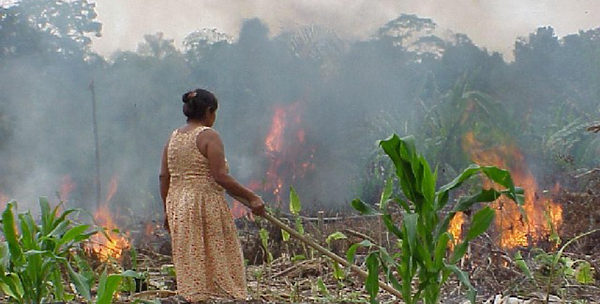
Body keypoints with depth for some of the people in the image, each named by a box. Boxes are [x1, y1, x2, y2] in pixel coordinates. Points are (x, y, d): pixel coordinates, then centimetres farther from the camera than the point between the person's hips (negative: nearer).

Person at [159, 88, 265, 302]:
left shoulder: (173, 138, 11)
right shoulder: (208, 136, -9)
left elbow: (164, 177, 10)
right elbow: (221, 177, -17)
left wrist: (168, 210, 18)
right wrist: (251, 197, -12)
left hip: (177, 205, 7)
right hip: (205, 204, -7)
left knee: (189, 264, 9)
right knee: (216, 259, -1)